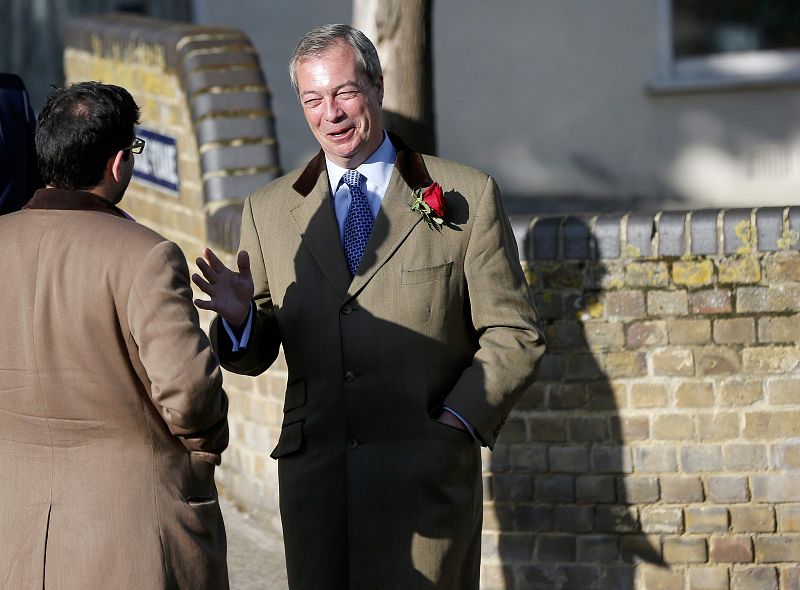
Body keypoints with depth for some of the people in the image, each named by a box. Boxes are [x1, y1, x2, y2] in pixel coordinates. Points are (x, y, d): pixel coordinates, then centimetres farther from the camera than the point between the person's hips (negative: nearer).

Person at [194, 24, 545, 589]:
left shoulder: (466, 197, 4)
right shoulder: (269, 211, 11)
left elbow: (515, 335, 3)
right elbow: (255, 356, 11)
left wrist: (457, 422, -9)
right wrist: (239, 319, -11)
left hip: (426, 476, -2)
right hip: (314, 476, 2)